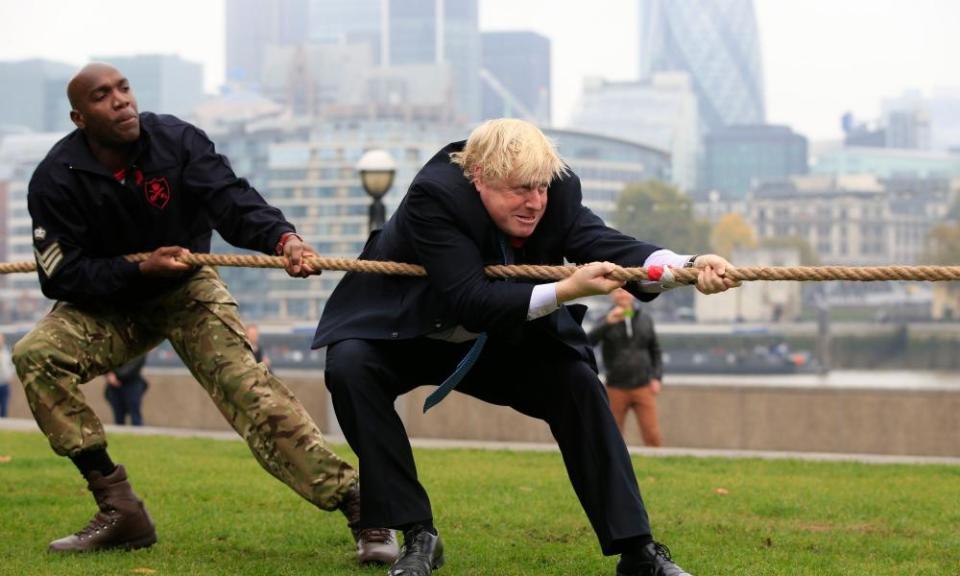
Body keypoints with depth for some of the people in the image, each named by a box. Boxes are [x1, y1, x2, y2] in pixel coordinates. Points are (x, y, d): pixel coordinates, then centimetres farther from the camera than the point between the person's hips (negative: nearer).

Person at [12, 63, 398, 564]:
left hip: (187, 290, -1)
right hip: (108, 305, 1)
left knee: (249, 387, -20)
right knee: (35, 356, -25)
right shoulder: (57, 179, -19)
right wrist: (140, 269, -31)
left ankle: (355, 505, -19)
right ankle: (118, 508, -19)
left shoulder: (177, 140, -18)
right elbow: (60, 276, -18)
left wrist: (280, 237, -53)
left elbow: (229, 198, -32)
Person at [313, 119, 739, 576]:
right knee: (350, 366, -32)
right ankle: (417, 535, -24)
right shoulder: (434, 195, -34)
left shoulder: (557, 190, -19)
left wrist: (686, 268, -51)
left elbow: (604, 245, -32)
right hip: (405, 338, -4)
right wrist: (563, 291, -49)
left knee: (577, 382, -14)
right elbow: (470, 302, -39)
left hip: (500, 344, 4)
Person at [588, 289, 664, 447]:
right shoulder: (607, 322, 1)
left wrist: (657, 377, 3)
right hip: (616, 390, -1)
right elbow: (588, 342, -15)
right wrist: (608, 323, -26)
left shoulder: (645, 320, 9)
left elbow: (655, 351, 15)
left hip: (643, 388, 1)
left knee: (653, 436, -8)